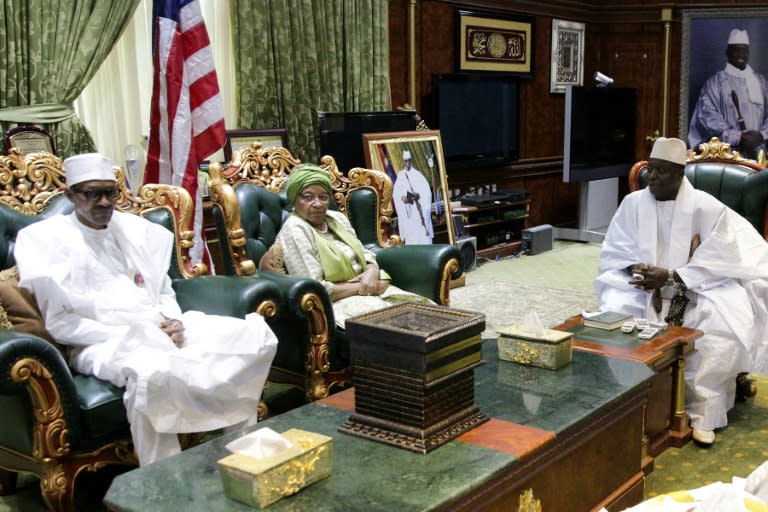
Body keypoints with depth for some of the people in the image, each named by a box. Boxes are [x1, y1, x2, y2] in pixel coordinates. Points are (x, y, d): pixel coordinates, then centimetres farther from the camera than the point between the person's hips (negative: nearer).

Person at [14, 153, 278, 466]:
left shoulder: (136, 229, 17)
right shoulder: (45, 239, 1)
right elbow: (59, 323, -6)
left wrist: (175, 322, -3)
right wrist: (126, 334, -16)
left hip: (163, 332, 6)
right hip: (102, 344, -6)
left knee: (256, 333, -12)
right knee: (152, 372, -42)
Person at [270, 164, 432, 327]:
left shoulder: (337, 218, 10)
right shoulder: (295, 230, -14)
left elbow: (365, 254, 15)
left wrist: (372, 272, -9)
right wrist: (360, 287, -15)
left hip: (365, 290, 8)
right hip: (334, 302, -8)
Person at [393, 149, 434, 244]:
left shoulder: (418, 175, 0)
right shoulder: (400, 176, 7)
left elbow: (427, 192, -4)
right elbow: (395, 194, 4)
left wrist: (418, 195, -20)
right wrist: (402, 198, -14)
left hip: (419, 211, -2)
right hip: (407, 213, 2)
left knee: (424, 239, -5)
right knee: (410, 239, 1)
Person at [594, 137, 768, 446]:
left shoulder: (706, 207, -10)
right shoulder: (633, 203, -1)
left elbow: (719, 261, -13)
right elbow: (614, 252, 1)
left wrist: (670, 276, -22)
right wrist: (636, 268, -20)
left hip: (697, 290, -2)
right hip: (644, 289, 2)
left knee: (723, 330, -30)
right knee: (612, 316, -26)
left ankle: (702, 412, -18)